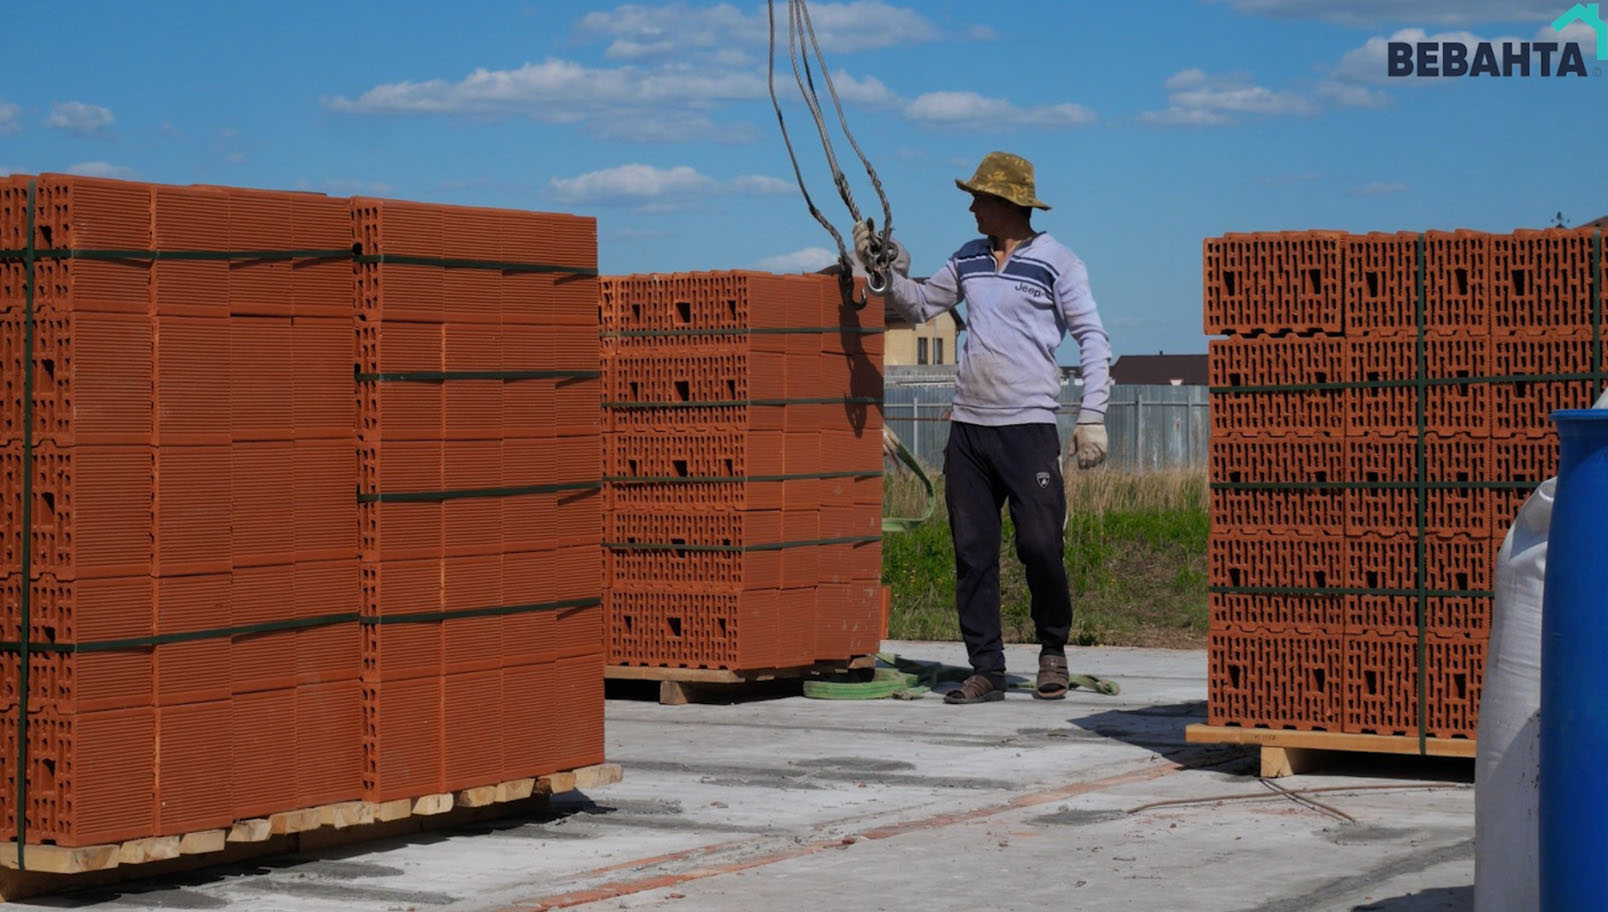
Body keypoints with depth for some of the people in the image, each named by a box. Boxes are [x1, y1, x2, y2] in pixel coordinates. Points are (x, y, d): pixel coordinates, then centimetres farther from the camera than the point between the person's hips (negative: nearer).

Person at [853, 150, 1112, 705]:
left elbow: (1093, 339, -3)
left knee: (1039, 544, -9)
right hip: (968, 427, 5)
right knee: (972, 552, 2)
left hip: (1029, 425, -5)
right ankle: (986, 670, 6)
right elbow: (919, 307, 24)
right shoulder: (968, 260, 14)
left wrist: (1092, 416, -10)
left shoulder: (1057, 263, -2)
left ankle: (1053, 650, 14)